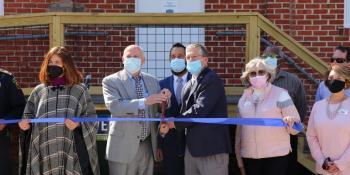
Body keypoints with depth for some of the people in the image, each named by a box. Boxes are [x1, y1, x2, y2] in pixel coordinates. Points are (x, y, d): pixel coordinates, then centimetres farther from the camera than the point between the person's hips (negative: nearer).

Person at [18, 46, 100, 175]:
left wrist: (79, 124, -13)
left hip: (72, 151, -2)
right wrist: (24, 122, 0)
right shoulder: (38, 91, 13)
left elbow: (91, 118, 5)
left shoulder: (79, 90, 5)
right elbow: (28, 115, 21)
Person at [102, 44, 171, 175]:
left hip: (148, 145, 4)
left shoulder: (152, 81, 11)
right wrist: (144, 101, -27)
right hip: (123, 146, -4)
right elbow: (114, 106, -20)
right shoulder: (111, 81, -4)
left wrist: (164, 98, -10)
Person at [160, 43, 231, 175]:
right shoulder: (188, 85, 17)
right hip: (192, 148, 8)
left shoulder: (212, 80, -10)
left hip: (212, 147, -8)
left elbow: (199, 110, -19)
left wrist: (175, 123, -8)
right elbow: (186, 111, 15)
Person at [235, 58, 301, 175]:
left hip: (276, 155, -4)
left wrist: (290, 124, -26)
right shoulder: (244, 97, 9)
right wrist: (238, 155, 15)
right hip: (249, 156, 4)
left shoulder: (280, 94, -4)